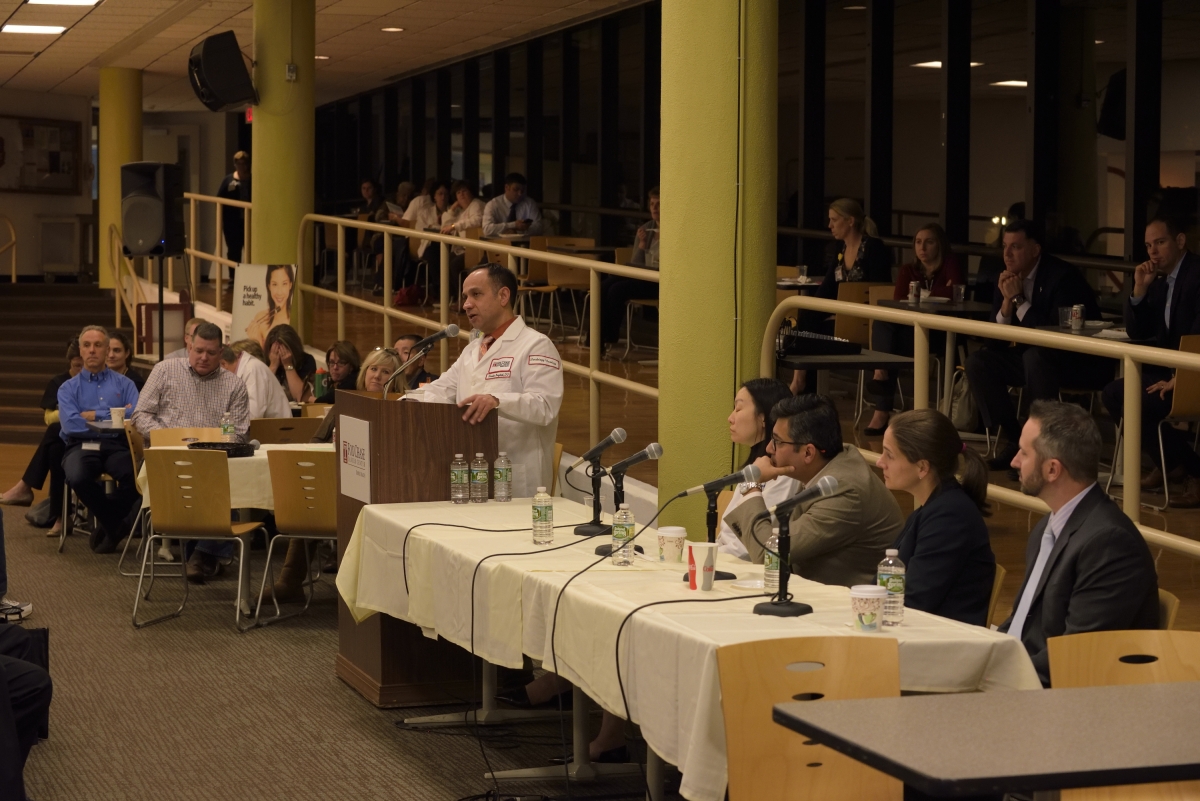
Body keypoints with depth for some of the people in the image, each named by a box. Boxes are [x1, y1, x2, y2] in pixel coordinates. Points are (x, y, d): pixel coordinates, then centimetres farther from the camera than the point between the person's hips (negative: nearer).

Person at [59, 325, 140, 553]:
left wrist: (94, 416, -3)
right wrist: (116, 415, -4)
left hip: (117, 445, 0)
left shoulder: (124, 384, 16)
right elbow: (70, 424, -5)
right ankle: (114, 524, -8)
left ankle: (106, 524, -5)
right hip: (82, 446, 0)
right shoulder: (68, 388, 14)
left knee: (137, 474, -35)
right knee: (76, 477, -37)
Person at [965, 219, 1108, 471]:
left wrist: (1019, 299, -23)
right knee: (978, 362, -9)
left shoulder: (1062, 276, -19)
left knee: (1035, 357, -37)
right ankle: (1014, 440, -4)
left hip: (1081, 363, -8)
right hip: (1032, 355, 8)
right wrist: (1007, 301, -15)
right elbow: (997, 339, 1)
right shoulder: (1009, 278, 1)